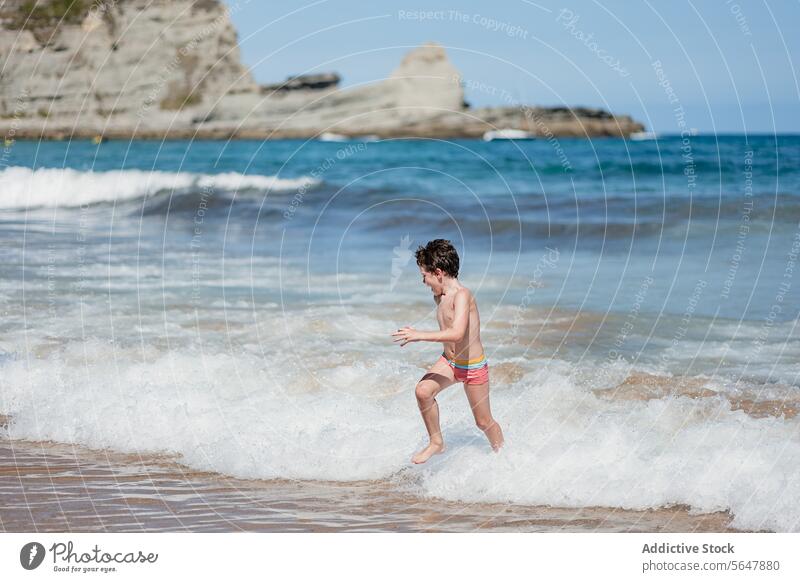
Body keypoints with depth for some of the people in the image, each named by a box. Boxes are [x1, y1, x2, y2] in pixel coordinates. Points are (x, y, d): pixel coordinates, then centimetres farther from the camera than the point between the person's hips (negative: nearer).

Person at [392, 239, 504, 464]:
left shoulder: (461, 295, -25)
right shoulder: (439, 296, 1)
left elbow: (457, 333, -39)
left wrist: (420, 335, -40)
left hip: (473, 367, -6)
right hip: (448, 361, 7)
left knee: (483, 422, 7)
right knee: (423, 390, -20)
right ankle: (436, 443, -3)